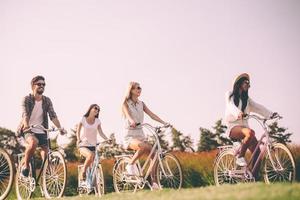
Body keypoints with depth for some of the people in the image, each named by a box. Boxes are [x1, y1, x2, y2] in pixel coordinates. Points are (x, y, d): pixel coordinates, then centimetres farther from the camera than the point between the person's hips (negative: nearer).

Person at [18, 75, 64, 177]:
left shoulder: (47, 101, 5)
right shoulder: (27, 99, -5)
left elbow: (53, 115, -6)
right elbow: (25, 113, -21)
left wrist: (60, 128, -22)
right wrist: (26, 125, -42)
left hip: (41, 132, 4)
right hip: (28, 130, -4)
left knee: (46, 157, -5)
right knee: (33, 142, -35)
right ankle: (25, 165, -14)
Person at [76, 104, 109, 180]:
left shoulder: (97, 121, 8)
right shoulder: (83, 119, -1)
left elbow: (101, 133, 4)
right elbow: (78, 131, -6)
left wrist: (108, 139, -14)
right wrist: (78, 139, -26)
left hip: (93, 146, 4)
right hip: (83, 145, -4)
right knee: (90, 155, -34)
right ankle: (83, 172, -17)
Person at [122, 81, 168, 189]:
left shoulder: (141, 104, 13)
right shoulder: (126, 103, -2)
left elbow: (151, 114, 3)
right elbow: (127, 114, -22)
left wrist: (164, 122, -11)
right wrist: (132, 121, -44)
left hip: (140, 135, 6)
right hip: (130, 136, -6)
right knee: (144, 146, -36)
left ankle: (154, 183, -6)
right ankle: (131, 164, -15)